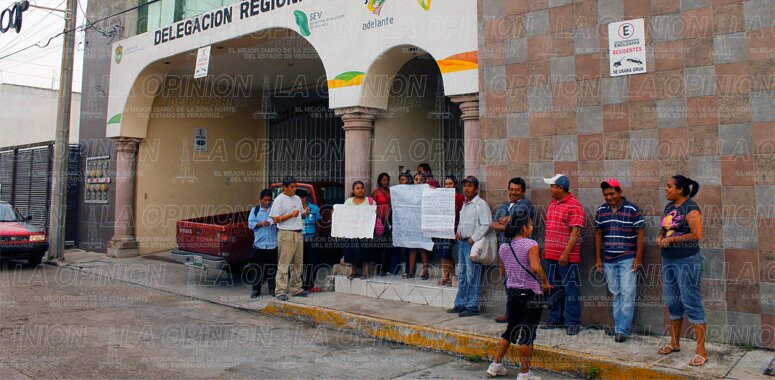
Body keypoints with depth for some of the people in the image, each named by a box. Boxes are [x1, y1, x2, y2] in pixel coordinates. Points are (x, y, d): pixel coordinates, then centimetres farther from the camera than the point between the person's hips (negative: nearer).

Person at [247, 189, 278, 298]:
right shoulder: (255, 210, 10)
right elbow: (250, 223, 3)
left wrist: (276, 222, -15)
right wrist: (261, 224, -13)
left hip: (273, 243, 0)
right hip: (259, 243, 0)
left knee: (272, 267, 4)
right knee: (259, 268, 3)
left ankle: (272, 288, 13)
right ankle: (256, 289, 10)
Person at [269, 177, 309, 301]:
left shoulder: (297, 199, 17)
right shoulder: (279, 200, -5)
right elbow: (276, 219, -10)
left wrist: (305, 213, 2)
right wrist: (291, 215, -16)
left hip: (298, 234, 7)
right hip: (286, 234, -7)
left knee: (297, 263, 11)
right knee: (284, 263, -8)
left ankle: (296, 288, 21)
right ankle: (281, 291, -5)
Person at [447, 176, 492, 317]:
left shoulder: (481, 204, -10)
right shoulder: (465, 204, 17)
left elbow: (485, 225, -17)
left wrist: (473, 239, -17)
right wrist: (458, 233, 10)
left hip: (473, 244, -9)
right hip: (462, 242, 9)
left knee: (473, 277, -4)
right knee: (463, 277, 14)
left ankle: (472, 307, 2)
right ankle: (460, 304, 22)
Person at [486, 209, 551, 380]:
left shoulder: (503, 247, 4)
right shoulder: (530, 245, -15)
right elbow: (535, 267, -27)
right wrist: (545, 282, -13)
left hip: (512, 292, 6)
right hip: (531, 294, -6)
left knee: (511, 329, 20)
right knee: (527, 334, 3)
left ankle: (496, 365, 25)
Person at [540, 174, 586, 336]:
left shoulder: (574, 206, -14)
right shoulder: (553, 203, 14)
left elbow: (575, 232, -18)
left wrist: (566, 253, -22)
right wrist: (546, 248, 17)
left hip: (567, 257, -9)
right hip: (552, 255, 9)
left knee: (571, 289, 0)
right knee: (554, 287, 15)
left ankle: (573, 323, 7)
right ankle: (556, 319, 26)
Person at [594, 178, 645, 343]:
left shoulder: (633, 209, -7)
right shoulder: (601, 211, 7)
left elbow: (641, 234, -6)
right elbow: (598, 234, 12)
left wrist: (638, 258, -10)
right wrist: (598, 258, 9)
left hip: (628, 259, -4)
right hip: (608, 260, 4)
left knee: (627, 294, -5)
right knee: (616, 295, 10)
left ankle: (622, 329, -2)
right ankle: (618, 327, 16)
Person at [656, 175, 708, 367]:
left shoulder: (691, 209, -13)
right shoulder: (669, 206, 11)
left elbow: (697, 235, -22)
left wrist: (671, 239, -16)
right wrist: (660, 237, 1)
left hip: (687, 261, -8)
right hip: (668, 260, 8)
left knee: (691, 303, -7)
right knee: (673, 302, 15)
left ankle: (701, 351, 0)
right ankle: (675, 343, 28)